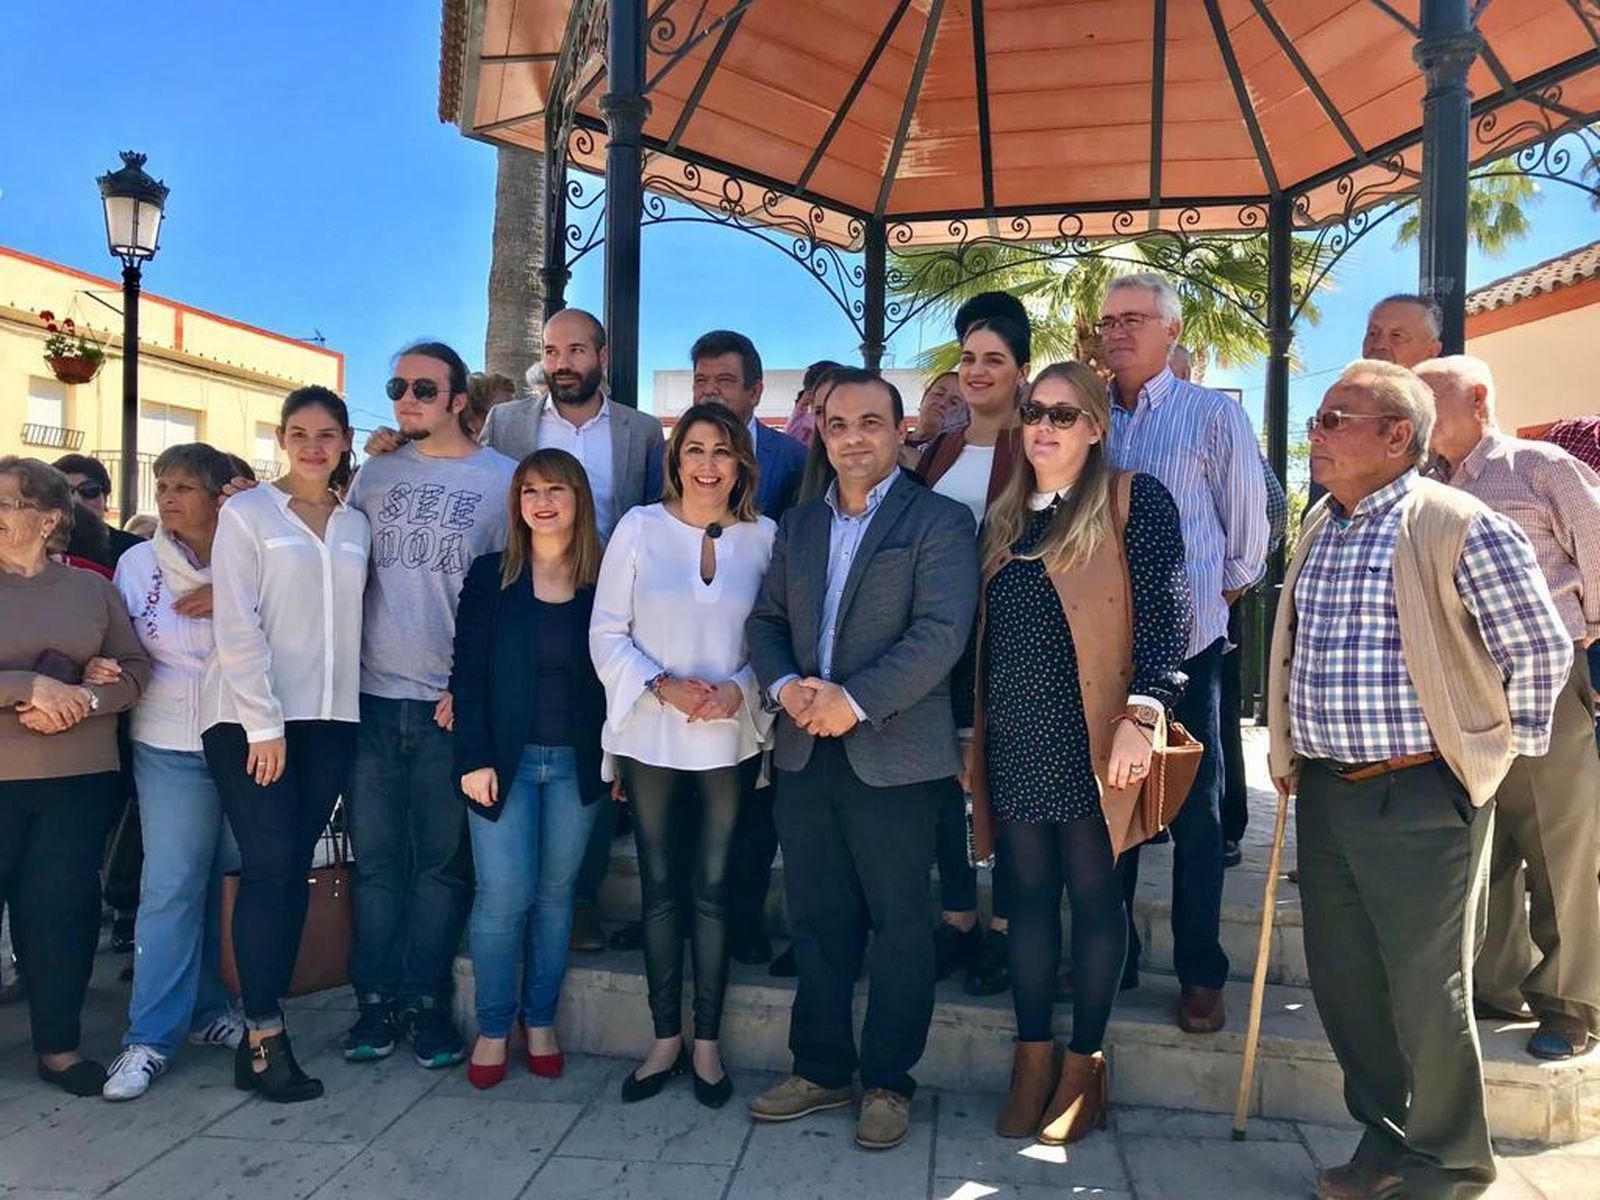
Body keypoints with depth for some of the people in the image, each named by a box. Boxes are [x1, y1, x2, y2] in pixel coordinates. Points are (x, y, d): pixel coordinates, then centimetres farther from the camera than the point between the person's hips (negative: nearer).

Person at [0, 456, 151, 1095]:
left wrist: (84, 699, -13)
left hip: (81, 778, 2)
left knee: (63, 907, 7)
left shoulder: (92, 588, 7)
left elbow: (134, 669, 4)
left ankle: (58, 1044, 21)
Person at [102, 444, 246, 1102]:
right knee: (170, 887, -3)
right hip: (171, 749, 0)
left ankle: (208, 1008, 27)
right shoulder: (137, 564, 4)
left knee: (230, 881, 10)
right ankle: (151, 1037, 7)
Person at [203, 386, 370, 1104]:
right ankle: (264, 1042, 1)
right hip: (250, 718, -4)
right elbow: (237, 626, -6)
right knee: (269, 868, -7)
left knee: (294, 872, 6)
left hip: (329, 720, 4)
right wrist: (263, 723, -12)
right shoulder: (246, 512, 1)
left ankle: (262, 1026, 15)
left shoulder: (356, 527, 13)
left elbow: (347, 621, 10)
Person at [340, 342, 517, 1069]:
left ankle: (428, 1003, 18)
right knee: (375, 859, 9)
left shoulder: (502, 479, -1)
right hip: (372, 697, 3)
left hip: (452, 704, -3)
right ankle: (376, 1000, 20)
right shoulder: (375, 473, 11)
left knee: (441, 862, 7)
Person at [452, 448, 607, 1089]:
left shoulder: (603, 581, 3)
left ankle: (540, 1021, 24)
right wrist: (474, 758, -8)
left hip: (577, 764, 1)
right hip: (504, 759, -1)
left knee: (556, 892, 8)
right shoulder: (491, 574, 1)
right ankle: (493, 1028, 14)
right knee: (503, 896, -5)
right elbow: (467, 672, -1)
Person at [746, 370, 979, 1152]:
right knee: (816, 922, 14)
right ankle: (820, 1070, 29)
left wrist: (856, 701, -20)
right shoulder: (798, 525, 15)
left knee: (898, 926, 6)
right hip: (804, 753, 5)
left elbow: (942, 630, -15)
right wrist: (784, 686, -8)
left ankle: (888, 1083, 22)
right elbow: (766, 620, 12)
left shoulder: (939, 521, -4)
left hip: (891, 756, -5)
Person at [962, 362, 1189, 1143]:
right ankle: (1032, 1059, 21)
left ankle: (1084, 1064, 19)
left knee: (1093, 897, 6)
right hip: (1014, 741, 5)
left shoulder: (1134, 501, -3)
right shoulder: (1003, 517, 14)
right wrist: (970, 728, 14)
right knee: (1029, 895, 10)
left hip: (1092, 736, -5)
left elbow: (1165, 616, -10)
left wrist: (1142, 715, -19)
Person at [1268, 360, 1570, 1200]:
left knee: (1426, 992, 6)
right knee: (1341, 980, 15)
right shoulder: (1320, 528, 10)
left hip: (1420, 796, -7)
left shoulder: (1462, 528, -14)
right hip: (1325, 792, 7)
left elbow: (1541, 651, -9)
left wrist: (1497, 752, 0)